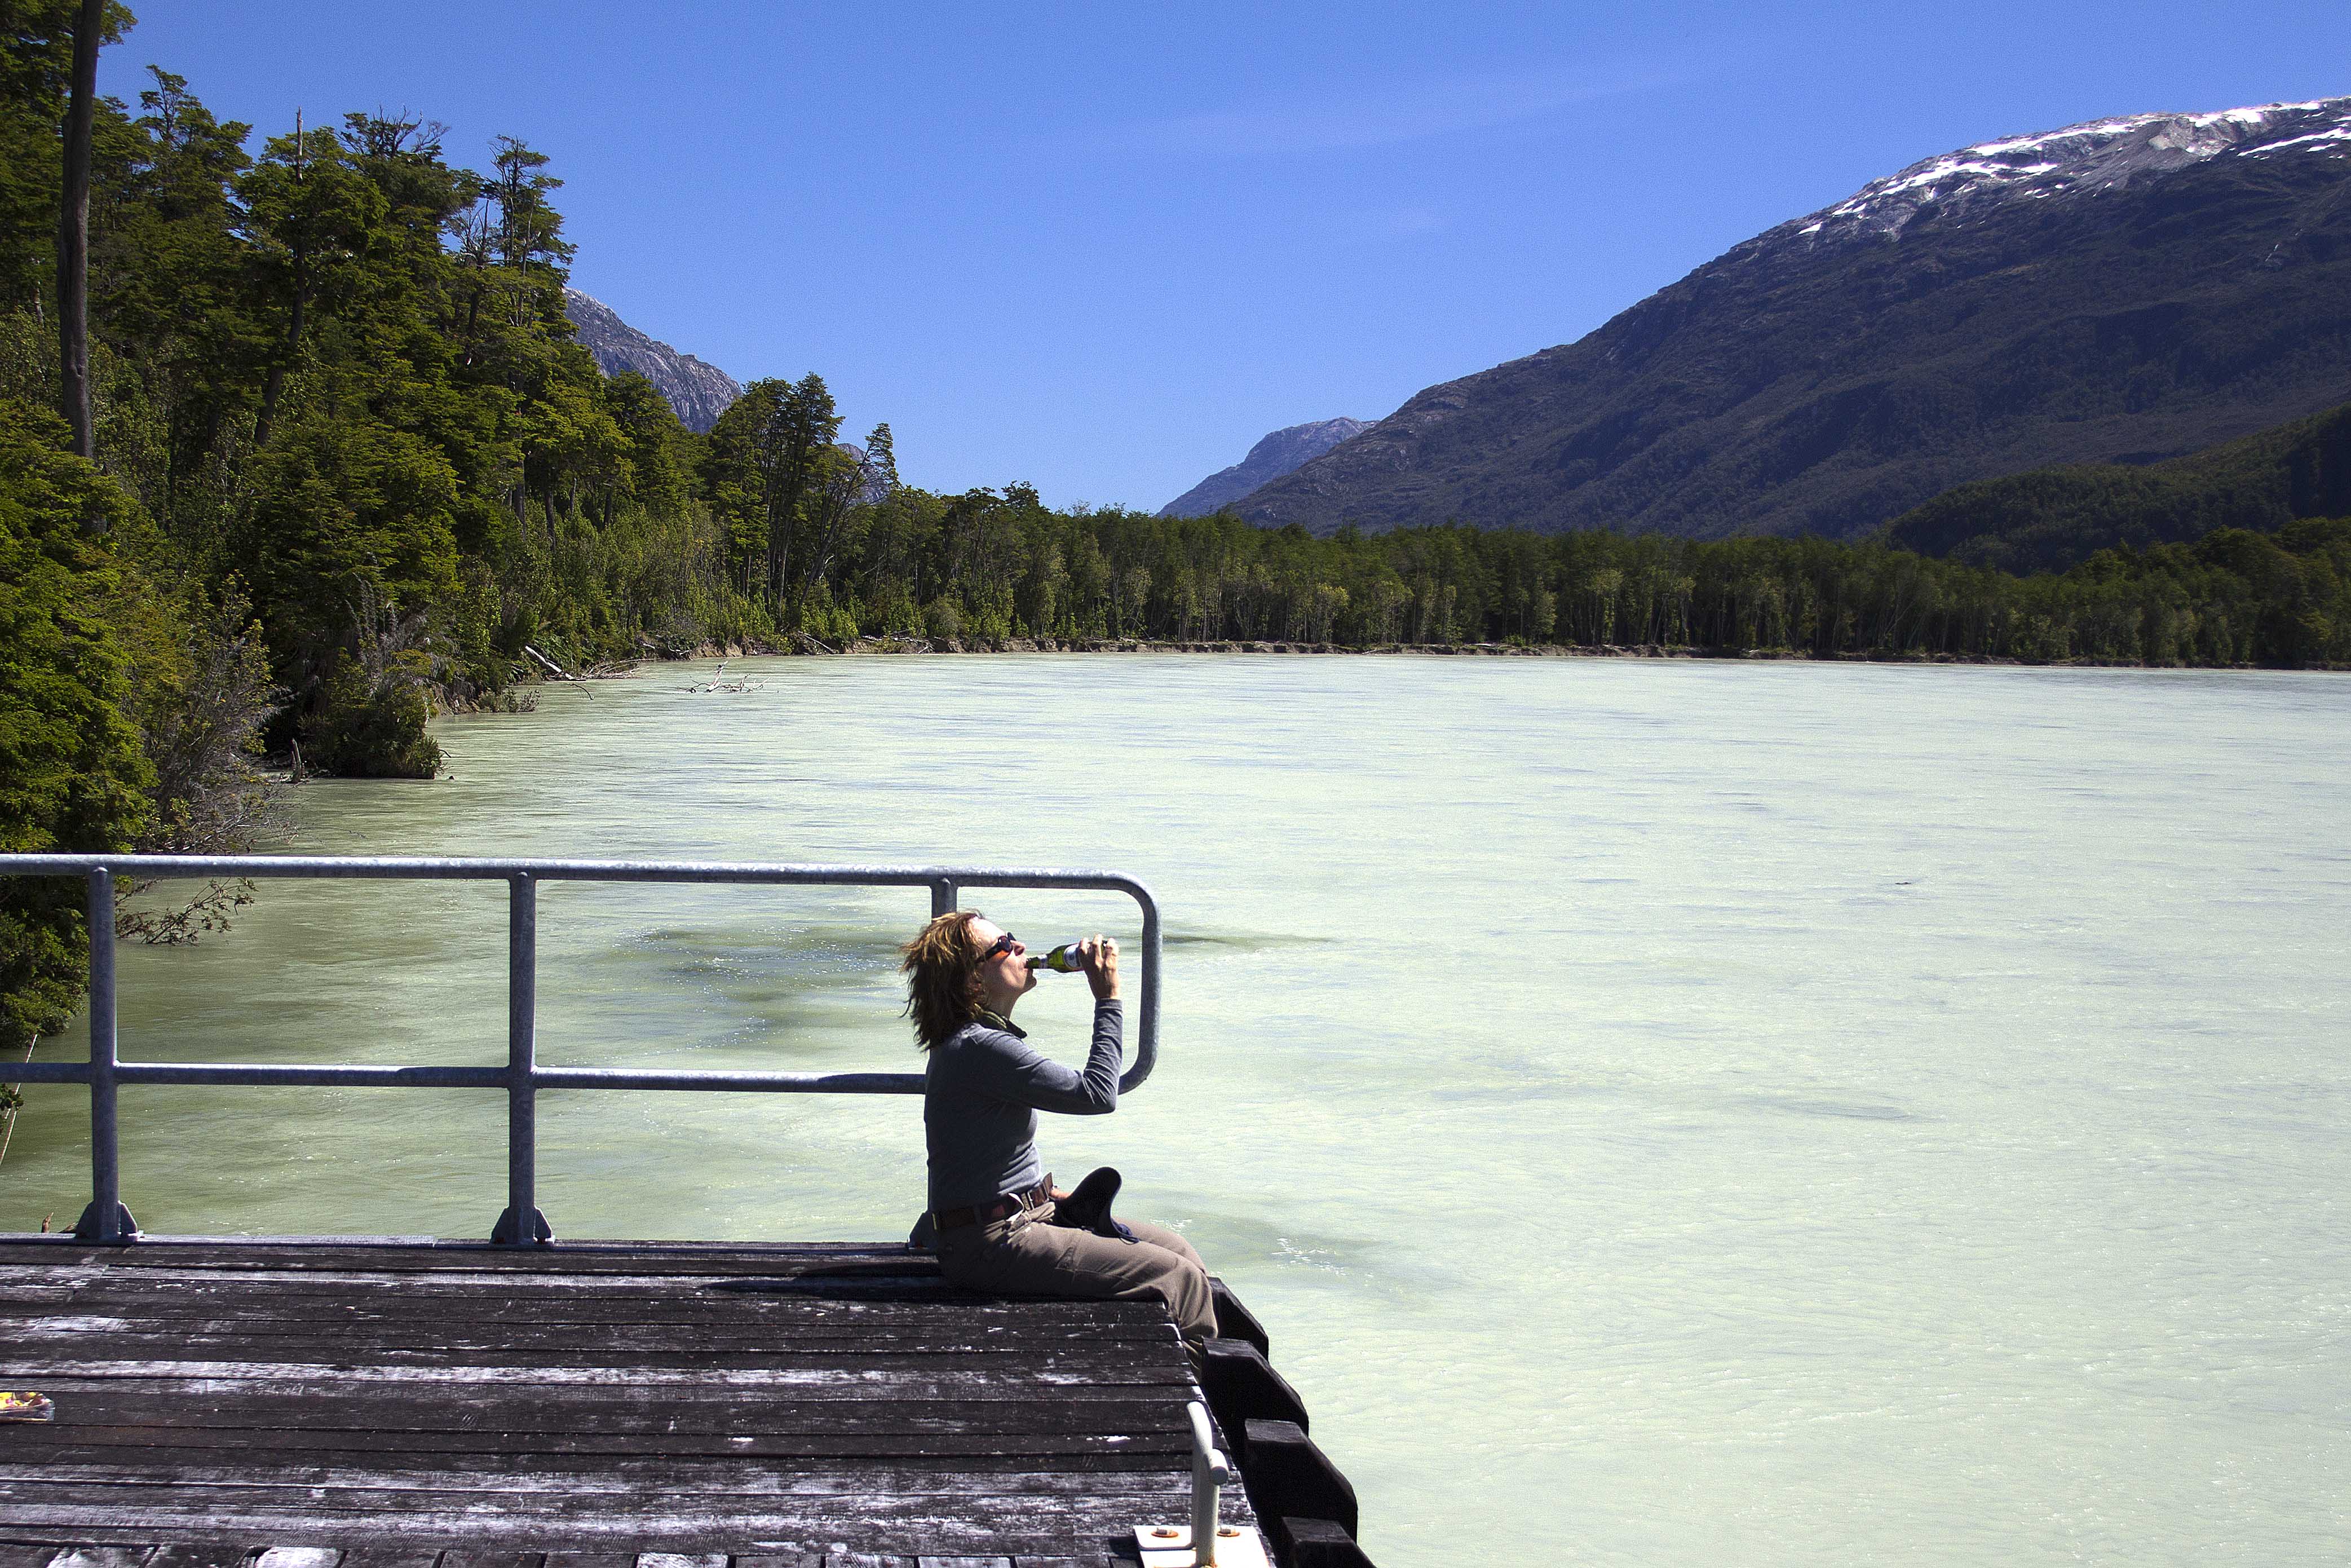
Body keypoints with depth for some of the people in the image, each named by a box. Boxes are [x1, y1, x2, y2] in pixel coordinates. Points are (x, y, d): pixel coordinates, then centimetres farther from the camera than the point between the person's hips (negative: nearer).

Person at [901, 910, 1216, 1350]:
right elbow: (1098, 1095, -22)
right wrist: (1107, 998, -16)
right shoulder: (978, 1047, -21)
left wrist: (1048, 1194, 13)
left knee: (1176, 1250, 9)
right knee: (1181, 1279, -13)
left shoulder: (978, 1039, 12)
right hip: (993, 1244, -11)